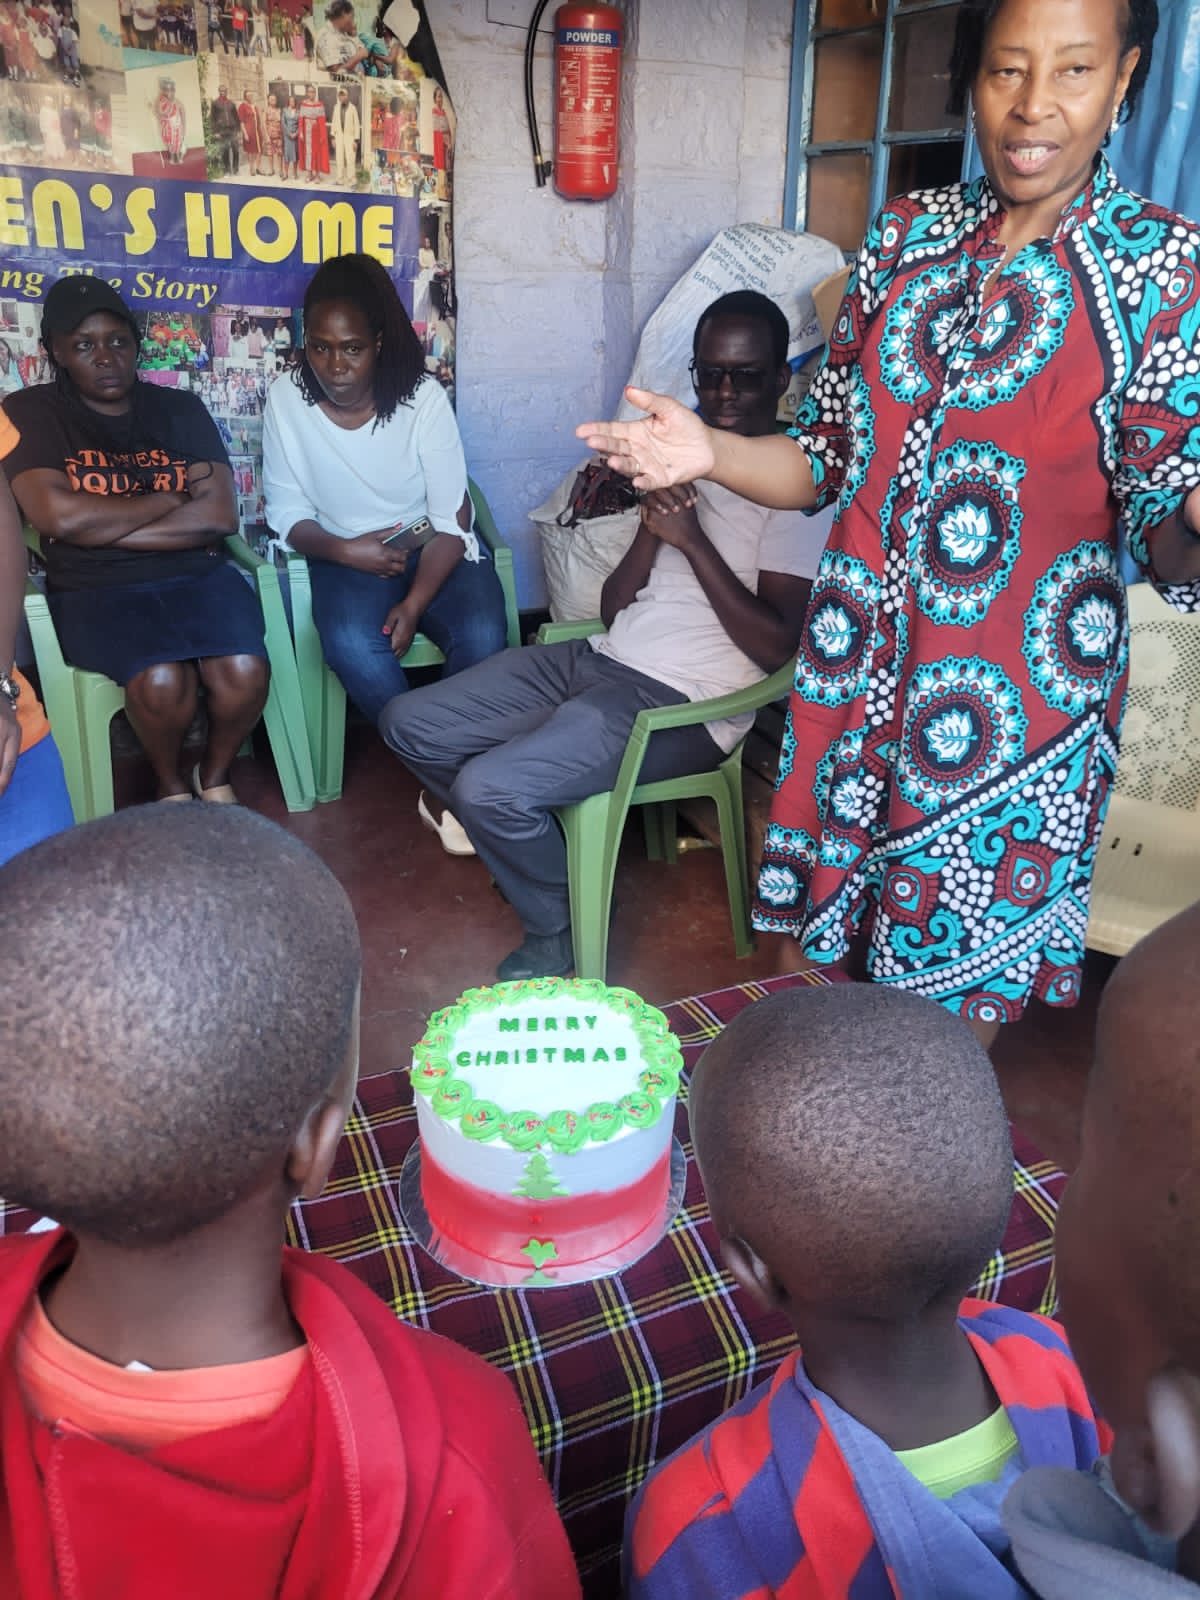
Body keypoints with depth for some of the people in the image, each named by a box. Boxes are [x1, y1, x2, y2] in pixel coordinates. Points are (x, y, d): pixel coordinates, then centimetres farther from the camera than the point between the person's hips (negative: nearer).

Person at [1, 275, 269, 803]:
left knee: (244, 671, -27)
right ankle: (171, 785, 1)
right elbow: (58, 516, -14)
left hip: (198, 575, 2)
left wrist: (101, 528, -9)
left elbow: (219, 516, -5)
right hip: (95, 588, -2)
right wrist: (174, 498, -6)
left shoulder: (181, 409, 10)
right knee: (162, 680, -32)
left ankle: (215, 774, 4)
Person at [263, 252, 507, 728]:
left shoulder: (423, 396, -12)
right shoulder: (286, 400, -8)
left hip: (434, 548, 0)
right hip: (346, 555, 1)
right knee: (350, 644, -32)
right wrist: (344, 550, -22)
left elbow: (451, 518, -12)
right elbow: (286, 512, -1)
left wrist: (414, 604, -25)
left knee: (481, 639, -29)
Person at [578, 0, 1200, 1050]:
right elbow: (832, 459, 7)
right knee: (807, 961, 16)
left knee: (951, 1006, 11)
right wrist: (709, 453, -11)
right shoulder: (908, 236, 5)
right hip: (856, 675, 4)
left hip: (1014, 702, -3)